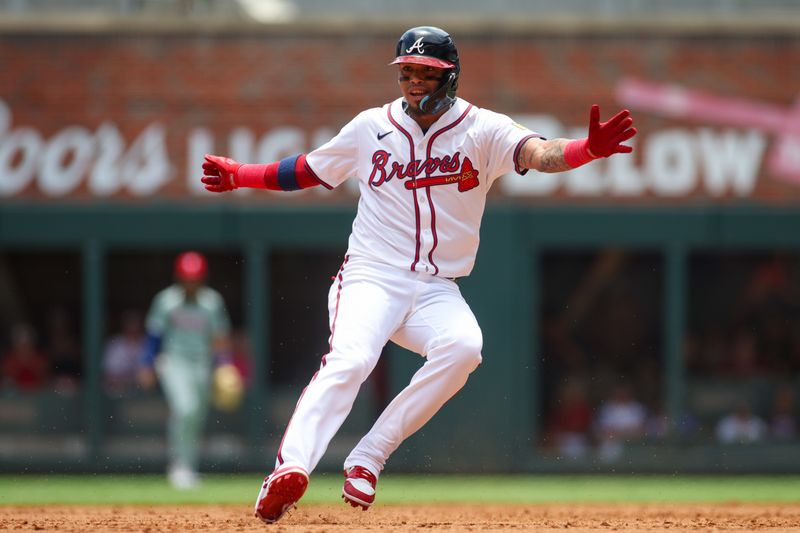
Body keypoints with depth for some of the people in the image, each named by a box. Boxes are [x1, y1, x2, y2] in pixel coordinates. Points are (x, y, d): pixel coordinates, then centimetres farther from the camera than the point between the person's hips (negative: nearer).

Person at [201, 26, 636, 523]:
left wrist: (591, 148, -40)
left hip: (436, 290, 0)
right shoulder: (370, 128, 7)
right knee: (349, 359, -29)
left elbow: (538, 153, -20)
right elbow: (308, 170, 22)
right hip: (370, 277, 0)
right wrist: (238, 175, 14)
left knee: (464, 347, -31)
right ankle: (288, 470, -46)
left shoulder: (482, 129, 0)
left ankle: (368, 460, -25)